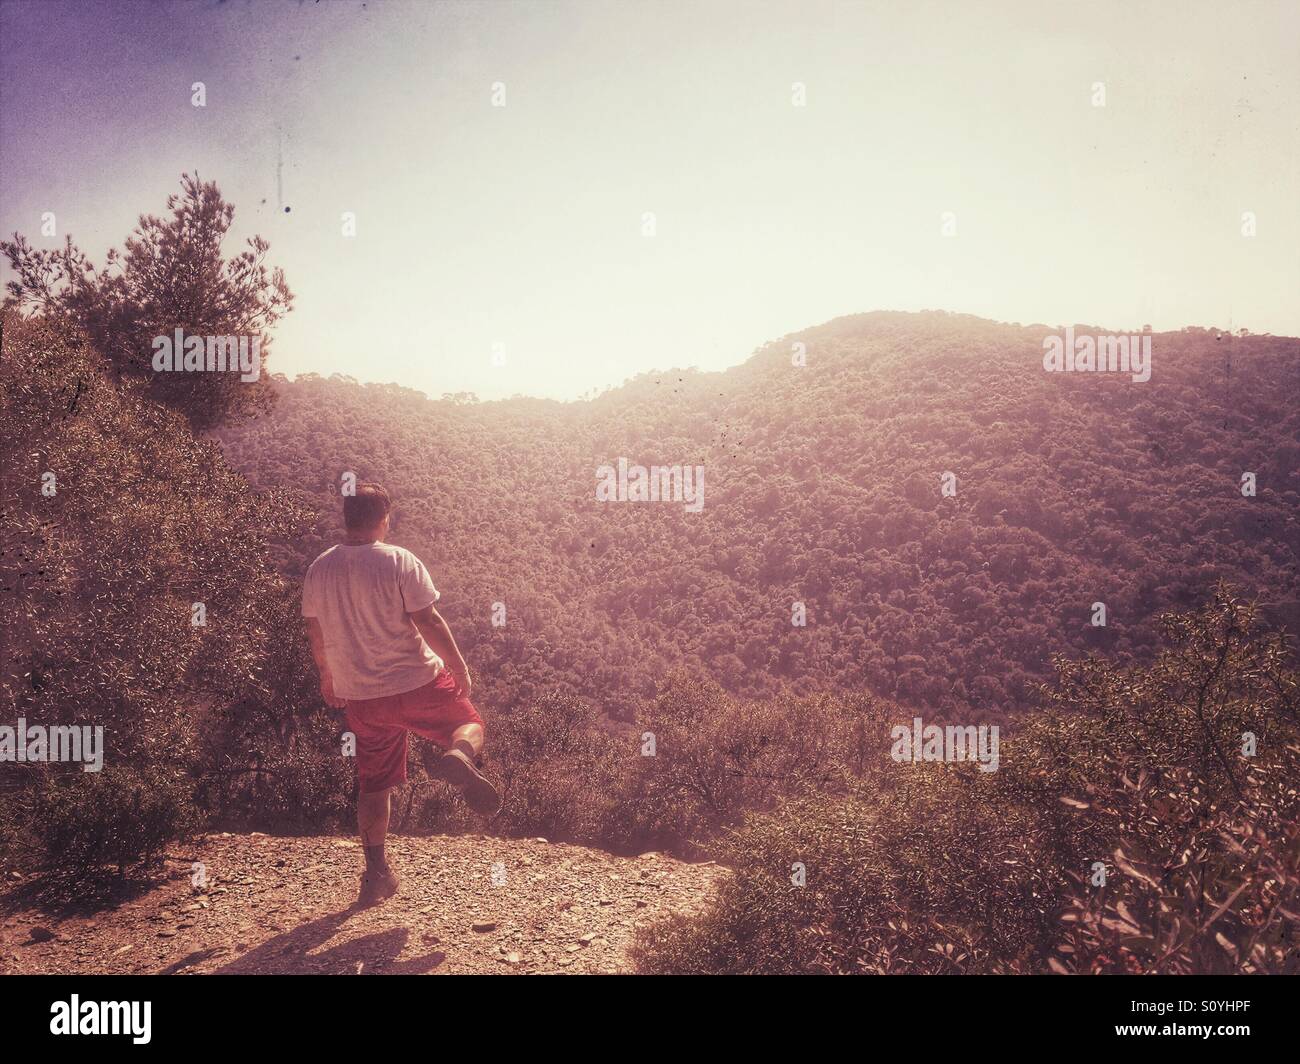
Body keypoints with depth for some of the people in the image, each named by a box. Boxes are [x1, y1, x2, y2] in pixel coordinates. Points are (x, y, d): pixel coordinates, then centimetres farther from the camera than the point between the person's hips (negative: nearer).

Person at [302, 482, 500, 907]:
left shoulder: (319, 570, 3)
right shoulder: (399, 562, -12)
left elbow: (315, 633, 12)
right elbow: (428, 622, -15)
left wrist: (328, 677, 27)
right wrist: (458, 666, -3)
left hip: (361, 696, 4)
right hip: (416, 684, -4)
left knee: (374, 785, 15)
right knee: (469, 722, 18)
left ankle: (376, 874, 17)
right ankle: (458, 756, -17)